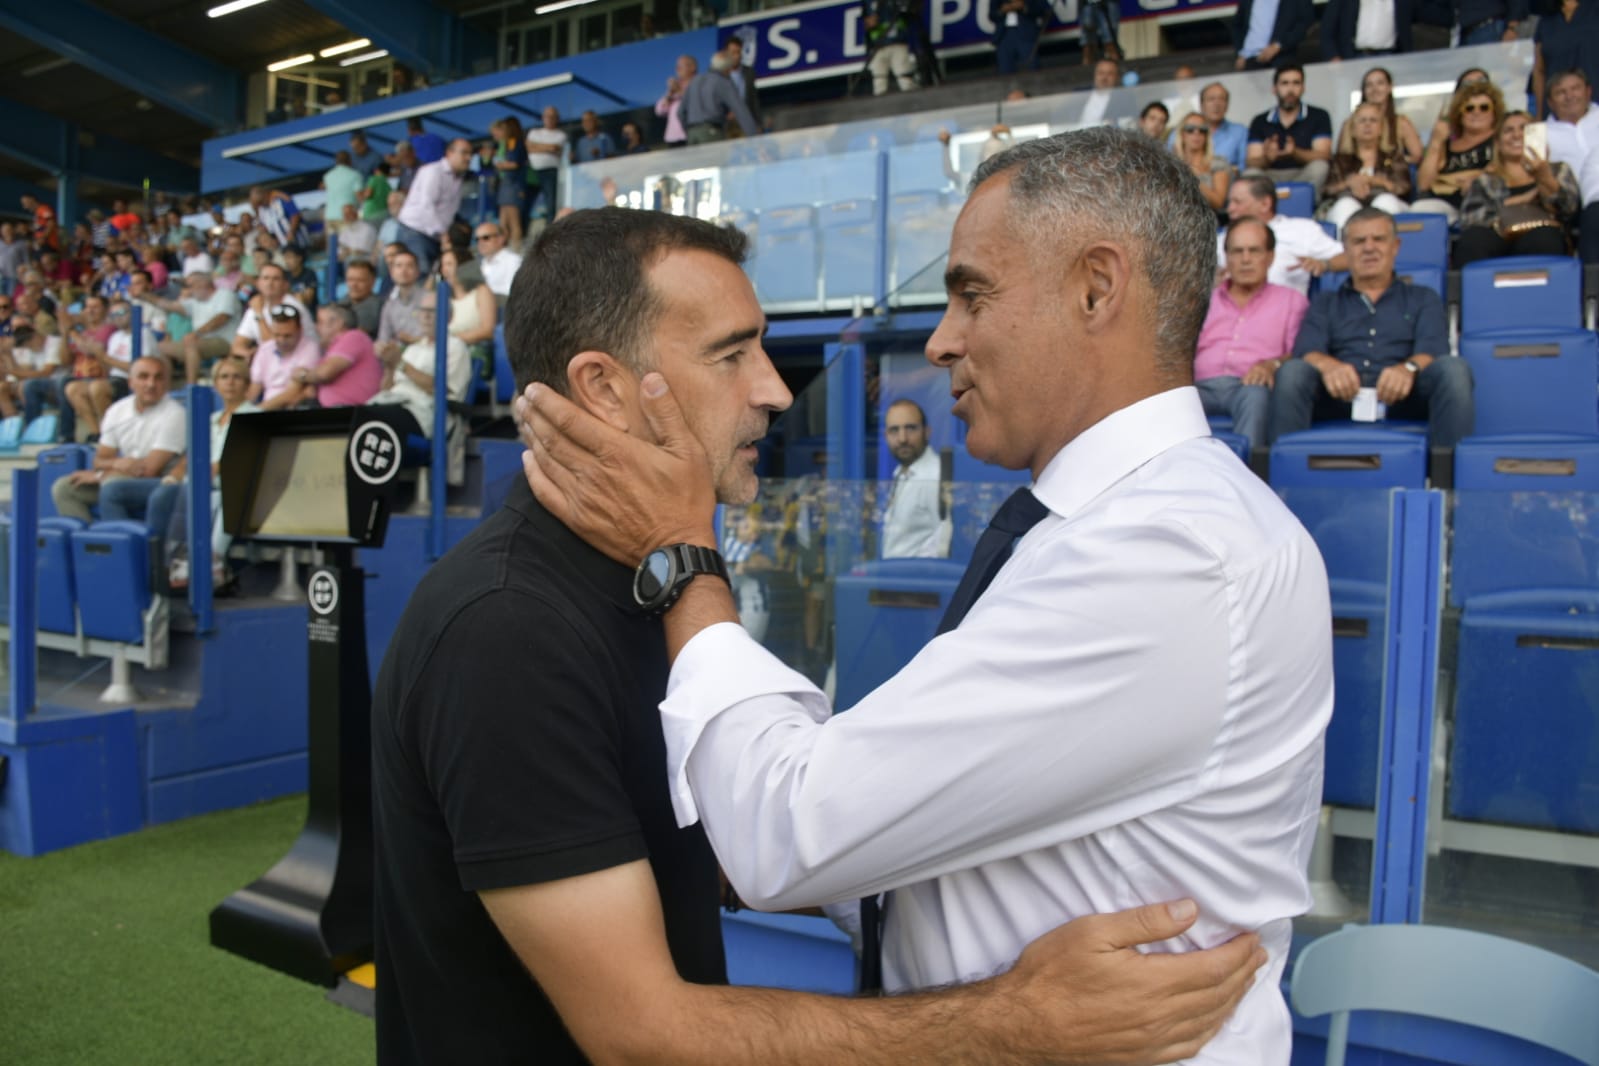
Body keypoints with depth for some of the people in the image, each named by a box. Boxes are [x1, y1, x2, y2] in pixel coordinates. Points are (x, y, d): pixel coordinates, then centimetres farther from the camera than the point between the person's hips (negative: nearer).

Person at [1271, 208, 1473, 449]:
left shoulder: (1423, 298, 26)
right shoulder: (1325, 303, 26)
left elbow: (1433, 349, 6)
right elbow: (1307, 350, 6)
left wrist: (1409, 368, -22)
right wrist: (1328, 366, -22)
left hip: (1403, 399, 1)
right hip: (1339, 397, 0)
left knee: (1454, 369, -29)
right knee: (1292, 371, -30)